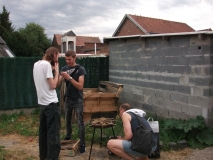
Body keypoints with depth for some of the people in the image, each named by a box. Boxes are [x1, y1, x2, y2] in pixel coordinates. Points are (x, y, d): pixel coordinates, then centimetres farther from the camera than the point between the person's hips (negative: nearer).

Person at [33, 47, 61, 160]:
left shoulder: (36, 64, 11)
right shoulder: (47, 64, -15)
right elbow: (53, 86, -15)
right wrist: (56, 71, -6)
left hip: (42, 103, 9)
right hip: (51, 103, -9)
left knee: (43, 131, 17)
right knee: (53, 133, -2)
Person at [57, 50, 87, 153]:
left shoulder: (80, 69, -11)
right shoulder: (64, 69, 3)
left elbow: (80, 86, -18)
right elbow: (57, 83, -2)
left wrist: (69, 78, -27)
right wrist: (59, 76, -21)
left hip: (78, 100, -5)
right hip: (67, 99, 5)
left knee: (80, 122, -2)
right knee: (67, 120, 18)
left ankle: (82, 144, 5)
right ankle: (68, 137, 38)